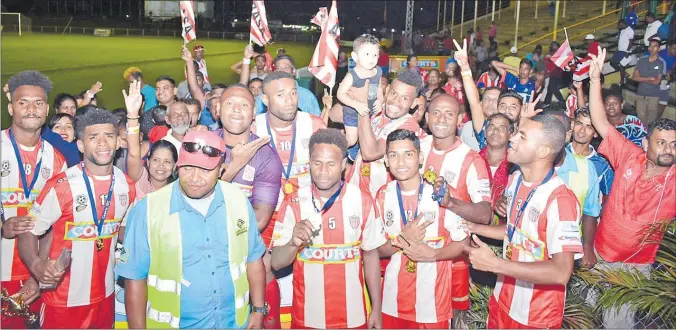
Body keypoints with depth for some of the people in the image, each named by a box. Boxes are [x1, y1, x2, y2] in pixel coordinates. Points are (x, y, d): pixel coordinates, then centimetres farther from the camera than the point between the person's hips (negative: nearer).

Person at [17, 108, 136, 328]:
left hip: (105, 296, 4)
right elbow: (28, 232, -12)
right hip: (63, 300, -4)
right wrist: (37, 265, -29)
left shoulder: (127, 186, -1)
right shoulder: (61, 186, -15)